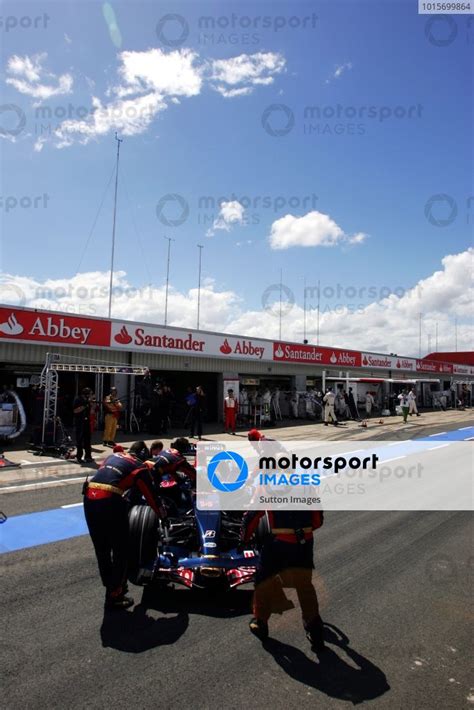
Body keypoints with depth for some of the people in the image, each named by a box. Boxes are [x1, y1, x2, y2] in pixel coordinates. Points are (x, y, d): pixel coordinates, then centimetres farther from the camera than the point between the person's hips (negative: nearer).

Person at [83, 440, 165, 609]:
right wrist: (163, 515, 33)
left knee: (101, 549, 22)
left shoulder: (113, 456, 26)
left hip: (89, 498, 6)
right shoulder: (140, 466, 12)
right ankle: (114, 596, 19)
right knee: (120, 552, 12)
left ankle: (110, 586, 38)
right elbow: (151, 494, 17)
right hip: (110, 502, -6)